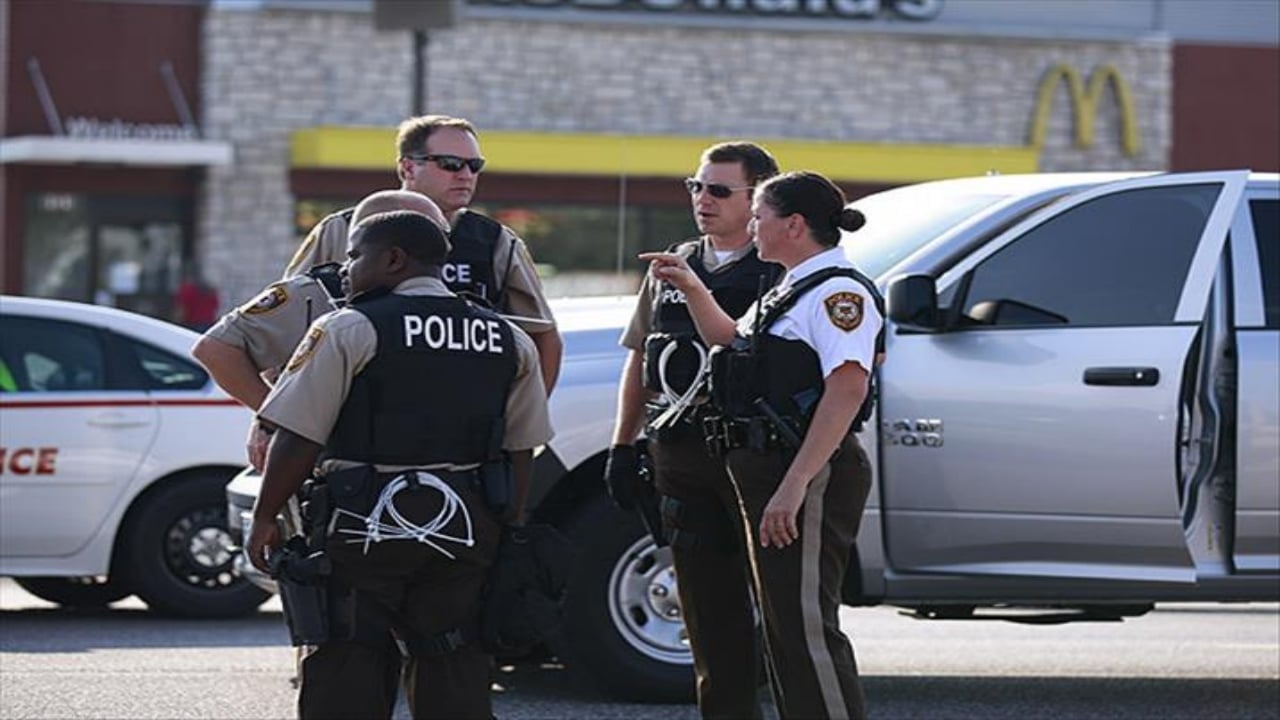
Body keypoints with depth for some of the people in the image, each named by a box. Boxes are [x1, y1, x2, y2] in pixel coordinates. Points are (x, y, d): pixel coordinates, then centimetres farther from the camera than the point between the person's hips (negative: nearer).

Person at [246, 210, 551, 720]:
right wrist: (510, 532, 18)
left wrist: (264, 518, -1)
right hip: (464, 533, 5)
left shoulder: (349, 330, -7)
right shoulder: (510, 342, 11)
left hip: (363, 525, -5)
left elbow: (297, 439, -10)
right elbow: (521, 451, 11)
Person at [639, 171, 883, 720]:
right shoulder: (790, 291, 19)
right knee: (783, 629, 15)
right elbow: (732, 343, 35)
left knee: (805, 627, -12)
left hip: (810, 476, -11)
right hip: (767, 471, 11)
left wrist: (795, 485, -29)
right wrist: (693, 290, 19)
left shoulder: (839, 291, -14)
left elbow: (847, 389, -24)